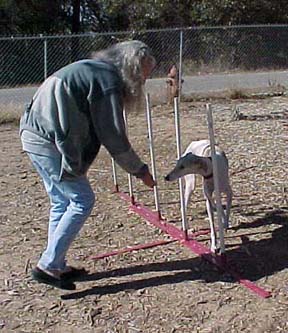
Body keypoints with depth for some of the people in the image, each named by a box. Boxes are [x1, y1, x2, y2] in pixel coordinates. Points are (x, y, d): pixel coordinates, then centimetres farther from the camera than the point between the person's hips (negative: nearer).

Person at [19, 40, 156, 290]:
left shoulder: (92, 69, 19)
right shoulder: (108, 81, -12)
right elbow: (114, 137, -12)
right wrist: (140, 171, -1)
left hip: (35, 135, 10)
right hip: (51, 142, -10)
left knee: (61, 202, 16)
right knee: (82, 201, -2)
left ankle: (56, 266, 24)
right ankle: (48, 266, 2)